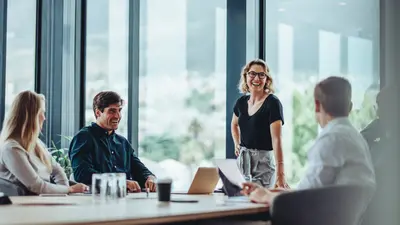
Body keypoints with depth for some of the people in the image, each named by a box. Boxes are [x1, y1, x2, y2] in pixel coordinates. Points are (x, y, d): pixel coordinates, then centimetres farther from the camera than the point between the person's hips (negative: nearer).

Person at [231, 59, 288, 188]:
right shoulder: (242, 102, 6)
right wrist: (237, 145, 11)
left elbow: (276, 139, -21)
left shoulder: (272, 103, -12)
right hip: (242, 161, 6)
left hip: (263, 161, -6)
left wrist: (280, 174, -29)